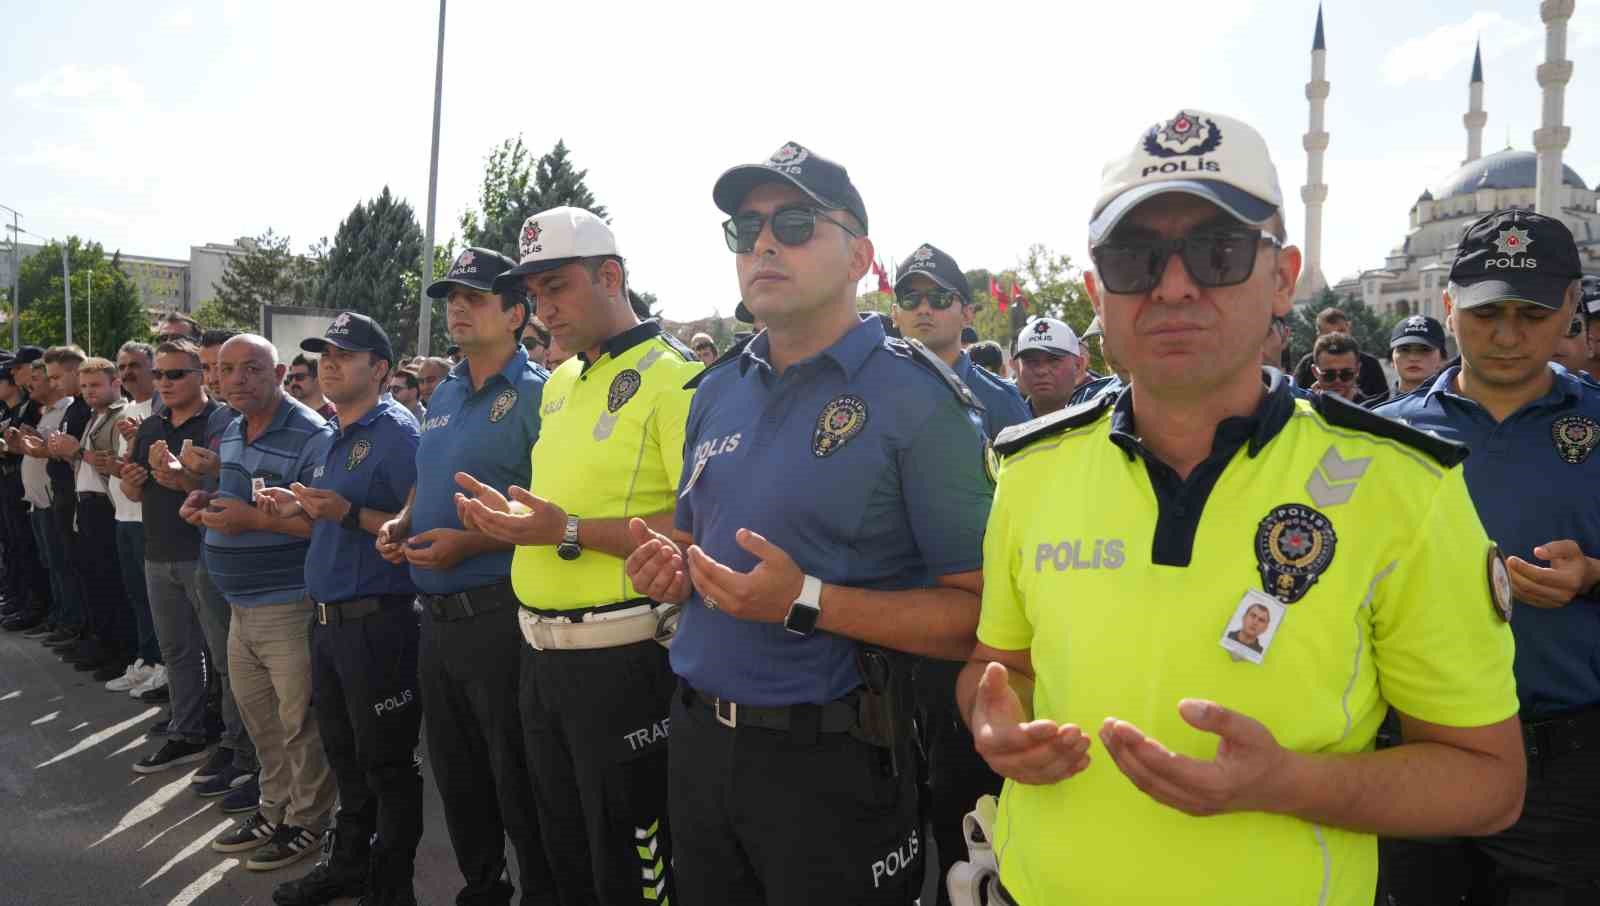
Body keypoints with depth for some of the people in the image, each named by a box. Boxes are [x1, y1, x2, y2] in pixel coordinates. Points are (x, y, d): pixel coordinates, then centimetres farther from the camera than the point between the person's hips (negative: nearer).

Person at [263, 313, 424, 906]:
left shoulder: (396, 431, -12)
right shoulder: (336, 439, 15)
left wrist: (347, 512, -26)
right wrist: (299, 509, 6)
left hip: (377, 620, -9)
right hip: (328, 619, 9)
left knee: (386, 763, 2)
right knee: (343, 754, 20)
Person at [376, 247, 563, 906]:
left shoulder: (537, 395, -12)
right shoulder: (444, 395, 12)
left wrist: (471, 544, -23)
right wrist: (401, 524, 4)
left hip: (500, 616, -8)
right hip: (437, 615, 8)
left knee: (517, 777, 4)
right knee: (454, 771, 20)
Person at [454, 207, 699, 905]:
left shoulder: (676, 378, -13)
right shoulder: (559, 384, 14)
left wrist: (571, 532, -24)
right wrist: (507, 516, 3)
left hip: (621, 658, -8)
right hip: (542, 655, 8)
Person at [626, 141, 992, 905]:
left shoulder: (917, 401, -14)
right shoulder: (716, 393, 7)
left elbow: (983, 614, -17)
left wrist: (808, 602, -25)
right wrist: (673, 569, -2)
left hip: (831, 759, -6)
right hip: (698, 739, 6)